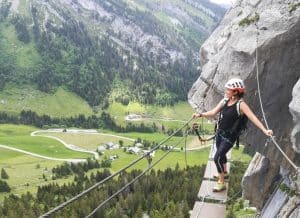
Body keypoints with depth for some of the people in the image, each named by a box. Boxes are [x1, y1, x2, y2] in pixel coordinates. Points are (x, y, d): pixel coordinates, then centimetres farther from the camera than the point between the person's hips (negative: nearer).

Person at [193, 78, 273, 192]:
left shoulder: (241, 104, -21)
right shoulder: (225, 101, -3)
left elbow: (253, 117, -29)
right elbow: (213, 112, 1)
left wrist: (264, 130, -38)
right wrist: (200, 114, -12)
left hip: (229, 136, -6)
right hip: (220, 132, 6)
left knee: (217, 158, -7)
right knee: (221, 154, 26)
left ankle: (221, 183, 11)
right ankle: (224, 171, 54)